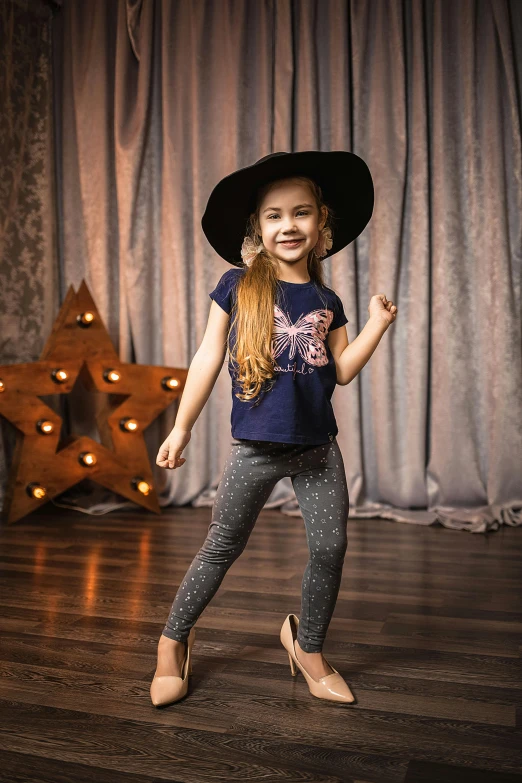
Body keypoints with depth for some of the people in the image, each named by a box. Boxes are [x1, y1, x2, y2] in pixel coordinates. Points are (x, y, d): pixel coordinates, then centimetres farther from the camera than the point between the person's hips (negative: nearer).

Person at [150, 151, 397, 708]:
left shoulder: (326, 301, 7)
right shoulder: (238, 285, -3)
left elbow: (342, 370, 8)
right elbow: (209, 358, -1)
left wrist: (377, 324, -3)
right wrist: (181, 428, 1)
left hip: (318, 448, 4)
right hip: (255, 447, -3)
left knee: (330, 547, 5)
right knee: (222, 548, 7)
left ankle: (308, 646, 28)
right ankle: (173, 641, 27)